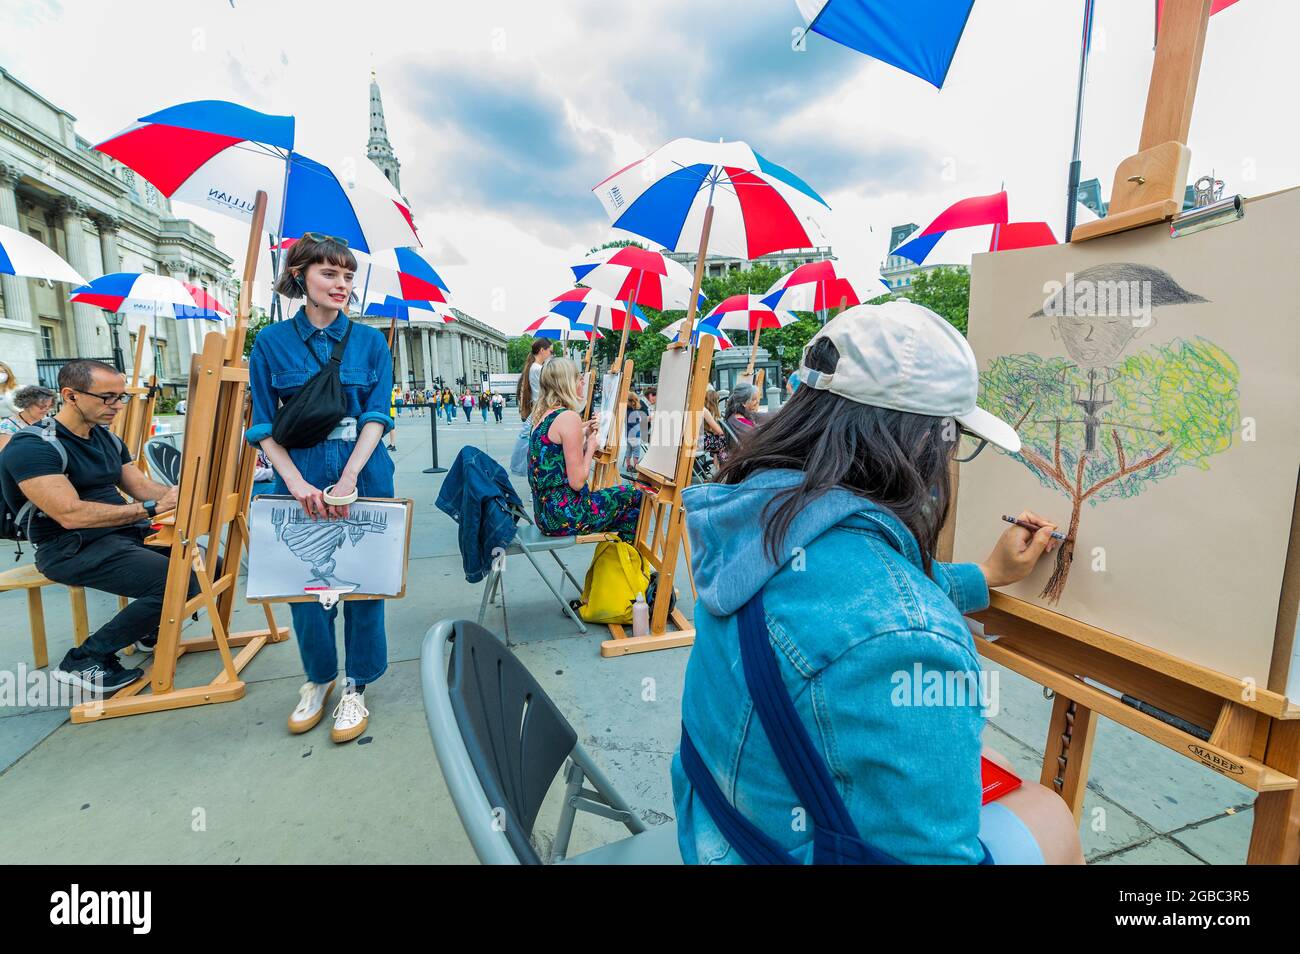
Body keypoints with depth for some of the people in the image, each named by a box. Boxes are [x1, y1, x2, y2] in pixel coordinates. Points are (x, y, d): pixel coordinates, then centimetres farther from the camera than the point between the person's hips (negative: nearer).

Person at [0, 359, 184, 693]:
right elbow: (71, 514, -26)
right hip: (73, 549, -8)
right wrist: (152, 508, -30)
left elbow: (142, 487, 9)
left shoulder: (108, 439, 12)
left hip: (125, 534, 8)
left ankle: (150, 631, 19)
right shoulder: (32, 447, -14)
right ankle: (84, 660, -10)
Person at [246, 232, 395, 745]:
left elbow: (378, 415, -4)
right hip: (300, 480, 1)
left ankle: (356, 685, 24)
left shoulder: (370, 341, 3)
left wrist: (349, 478, -17)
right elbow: (263, 424, 0)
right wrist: (297, 482, -15)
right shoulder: (272, 341, 3)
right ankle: (318, 677, 33)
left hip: (364, 478, 0)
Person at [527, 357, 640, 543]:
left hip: (545, 511, 9)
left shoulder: (543, 415, 10)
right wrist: (591, 446, -3)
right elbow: (577, 482, -19)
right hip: (564, 515, -9)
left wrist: (584, 436, 10)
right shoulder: (569, 417, -17)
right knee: (634, 496, 8)